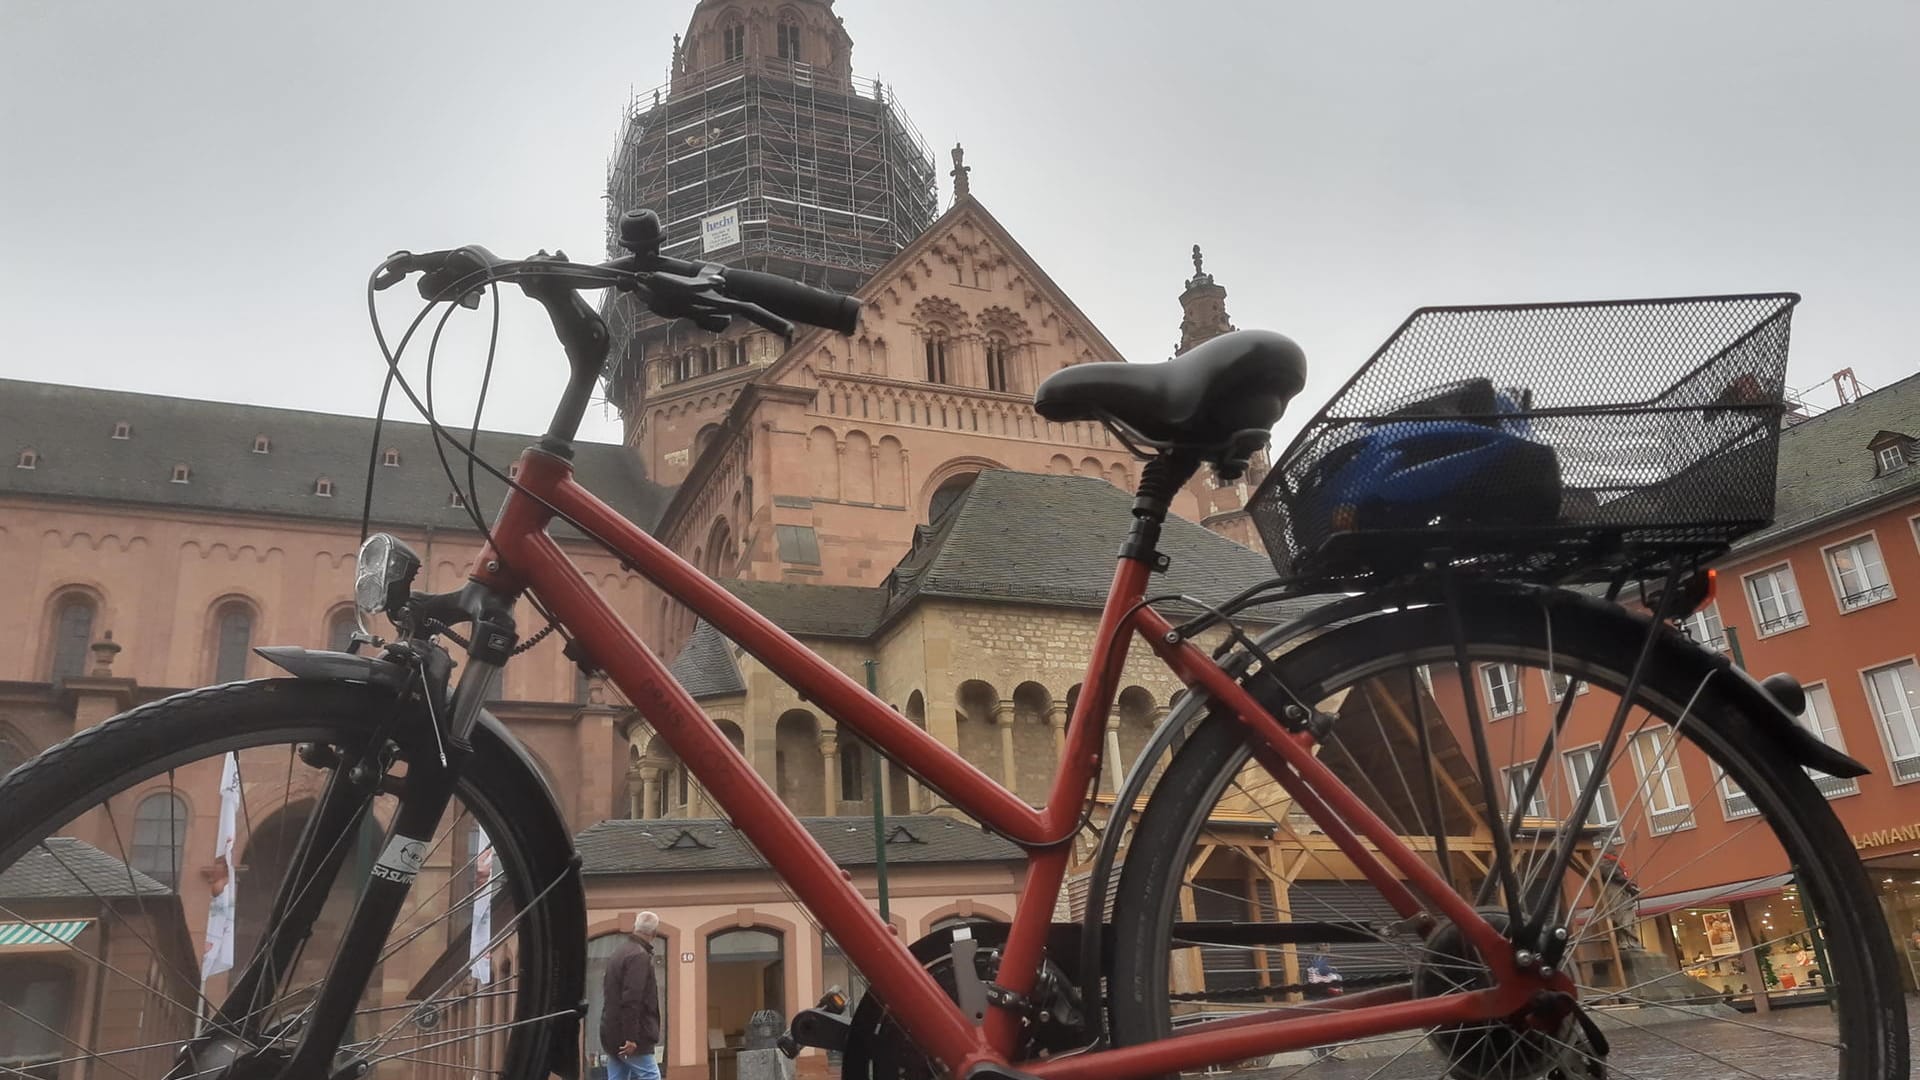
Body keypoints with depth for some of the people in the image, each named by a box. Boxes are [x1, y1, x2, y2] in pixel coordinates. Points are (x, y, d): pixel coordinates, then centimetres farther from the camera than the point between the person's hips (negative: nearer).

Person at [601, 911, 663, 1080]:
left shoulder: (620, 954, 15)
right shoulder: (640, 956, -14)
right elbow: (632, 1000, -22)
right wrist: (631, 1037, -23)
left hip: (613, 1034, 9)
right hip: (632, 1037, -9)